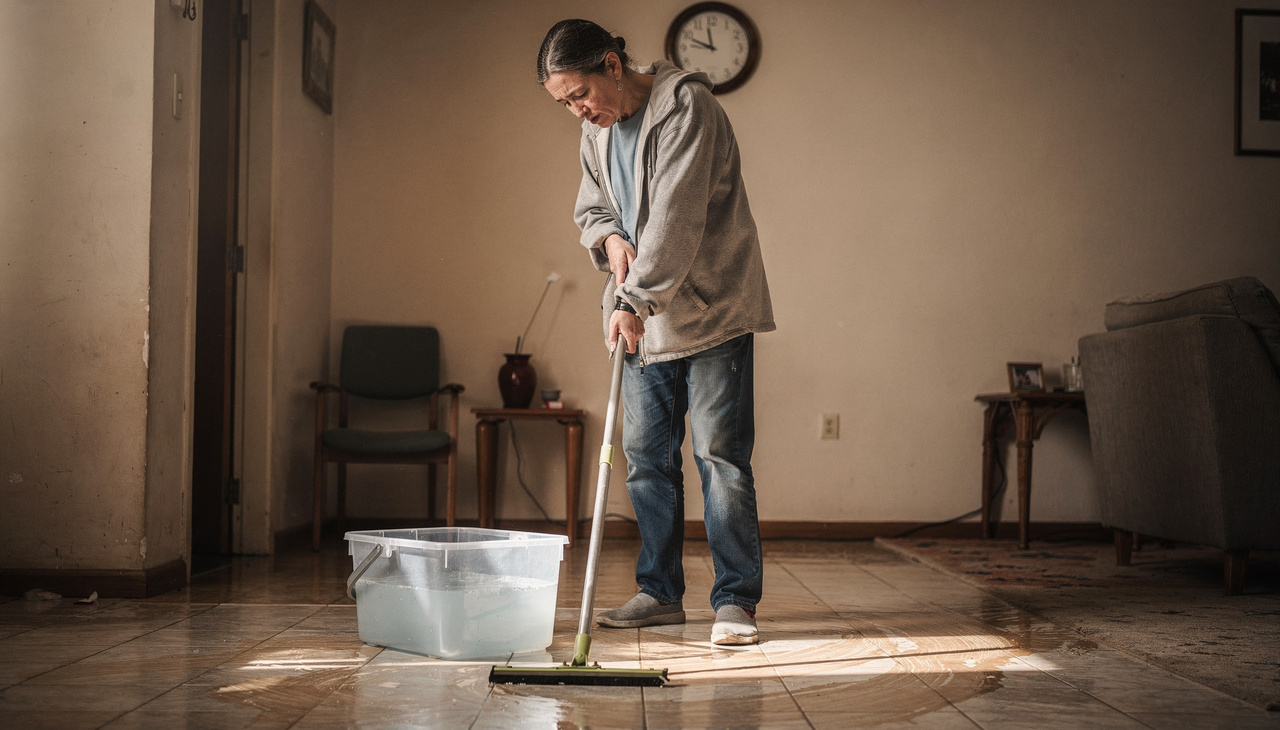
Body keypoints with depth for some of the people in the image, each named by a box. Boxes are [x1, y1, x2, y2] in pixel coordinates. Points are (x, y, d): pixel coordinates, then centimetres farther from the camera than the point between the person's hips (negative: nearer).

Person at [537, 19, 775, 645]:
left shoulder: (685, 106, -16)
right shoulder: (596, 131, 9)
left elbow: (676, 217, -25)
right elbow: (590, 205, 20)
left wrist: (635, 298, -28)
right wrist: (609, 238, -4)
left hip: (710, 311, -7)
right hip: (643, 318, 7)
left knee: (719, 453, -7)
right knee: (647, 456, 9)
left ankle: (735, 600, -2)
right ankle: (660, 593, 18)